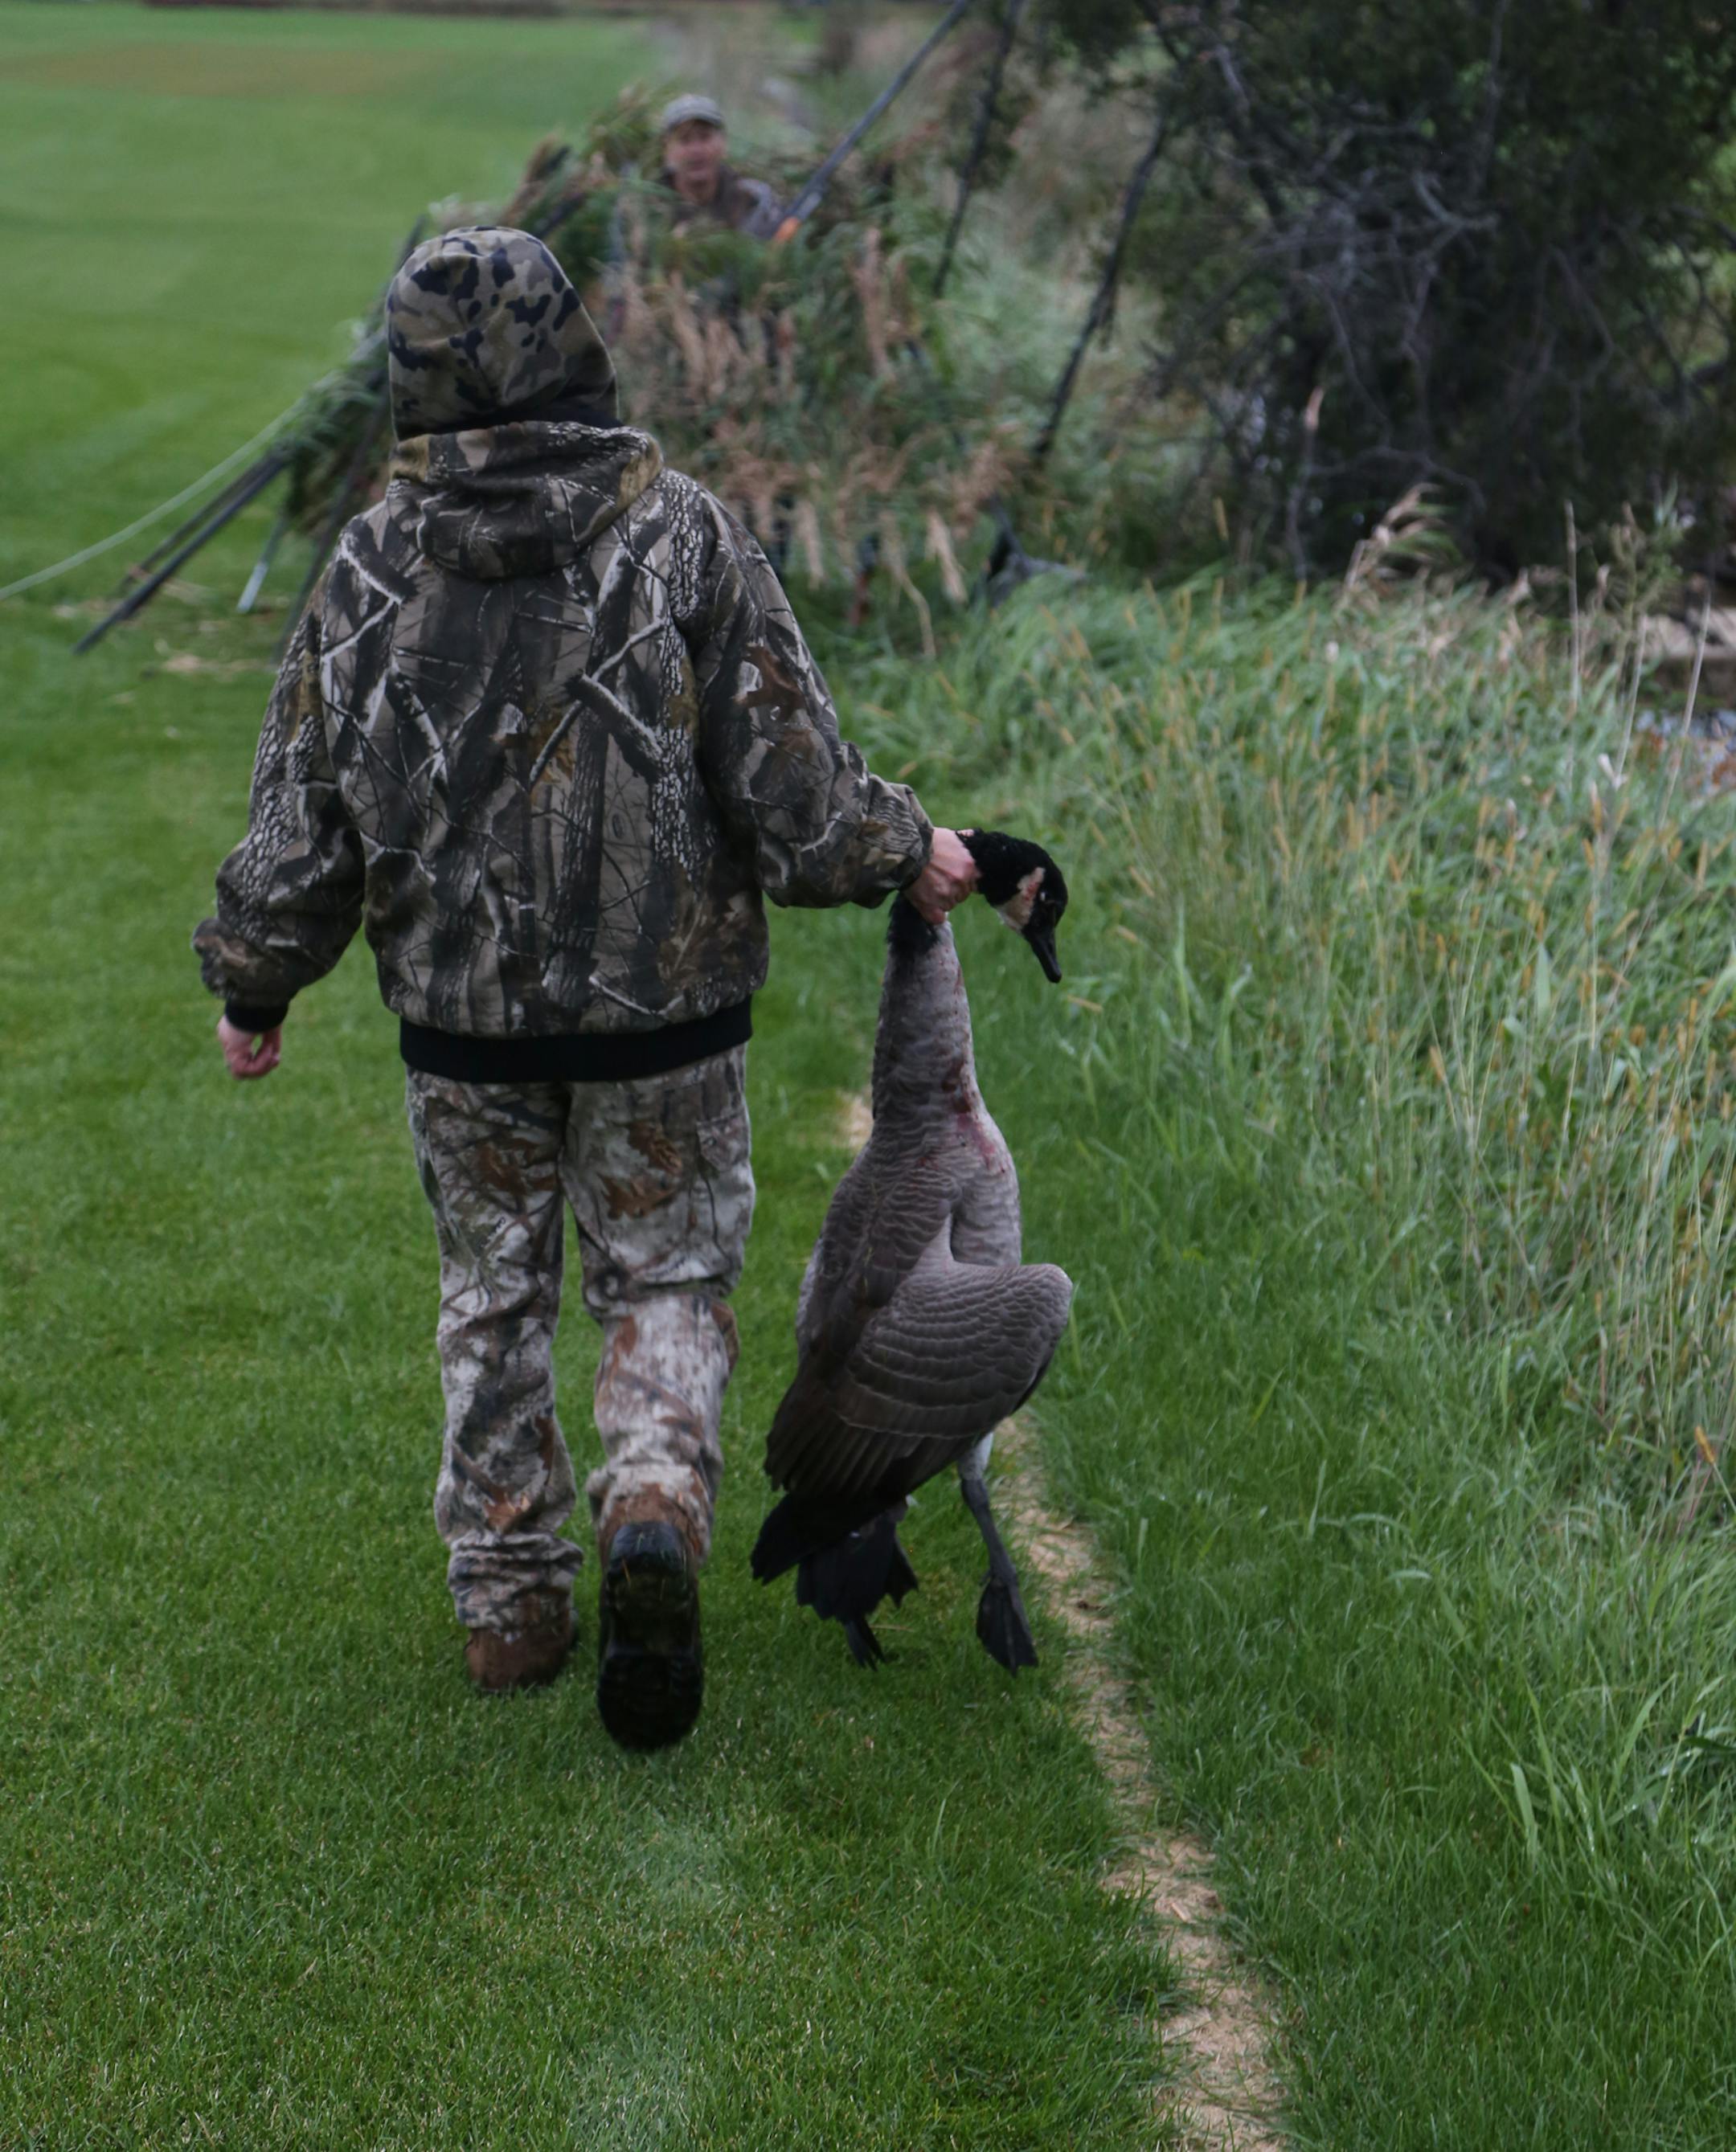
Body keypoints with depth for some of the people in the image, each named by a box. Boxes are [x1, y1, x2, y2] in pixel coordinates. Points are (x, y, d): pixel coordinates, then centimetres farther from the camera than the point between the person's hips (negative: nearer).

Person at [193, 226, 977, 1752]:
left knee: (493, 1298, 19)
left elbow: (302, 825, -1)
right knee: (669, 1286, 13)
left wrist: (255, 986, 15)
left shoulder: (376, 566, -6)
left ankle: (509, 1606, 22)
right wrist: (908, 853, 8)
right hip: (663, 1013, -2)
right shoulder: (688, 540, -12)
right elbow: (799, 802, -12)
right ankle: (656, 1503, -15)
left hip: (462, 1015, 2)